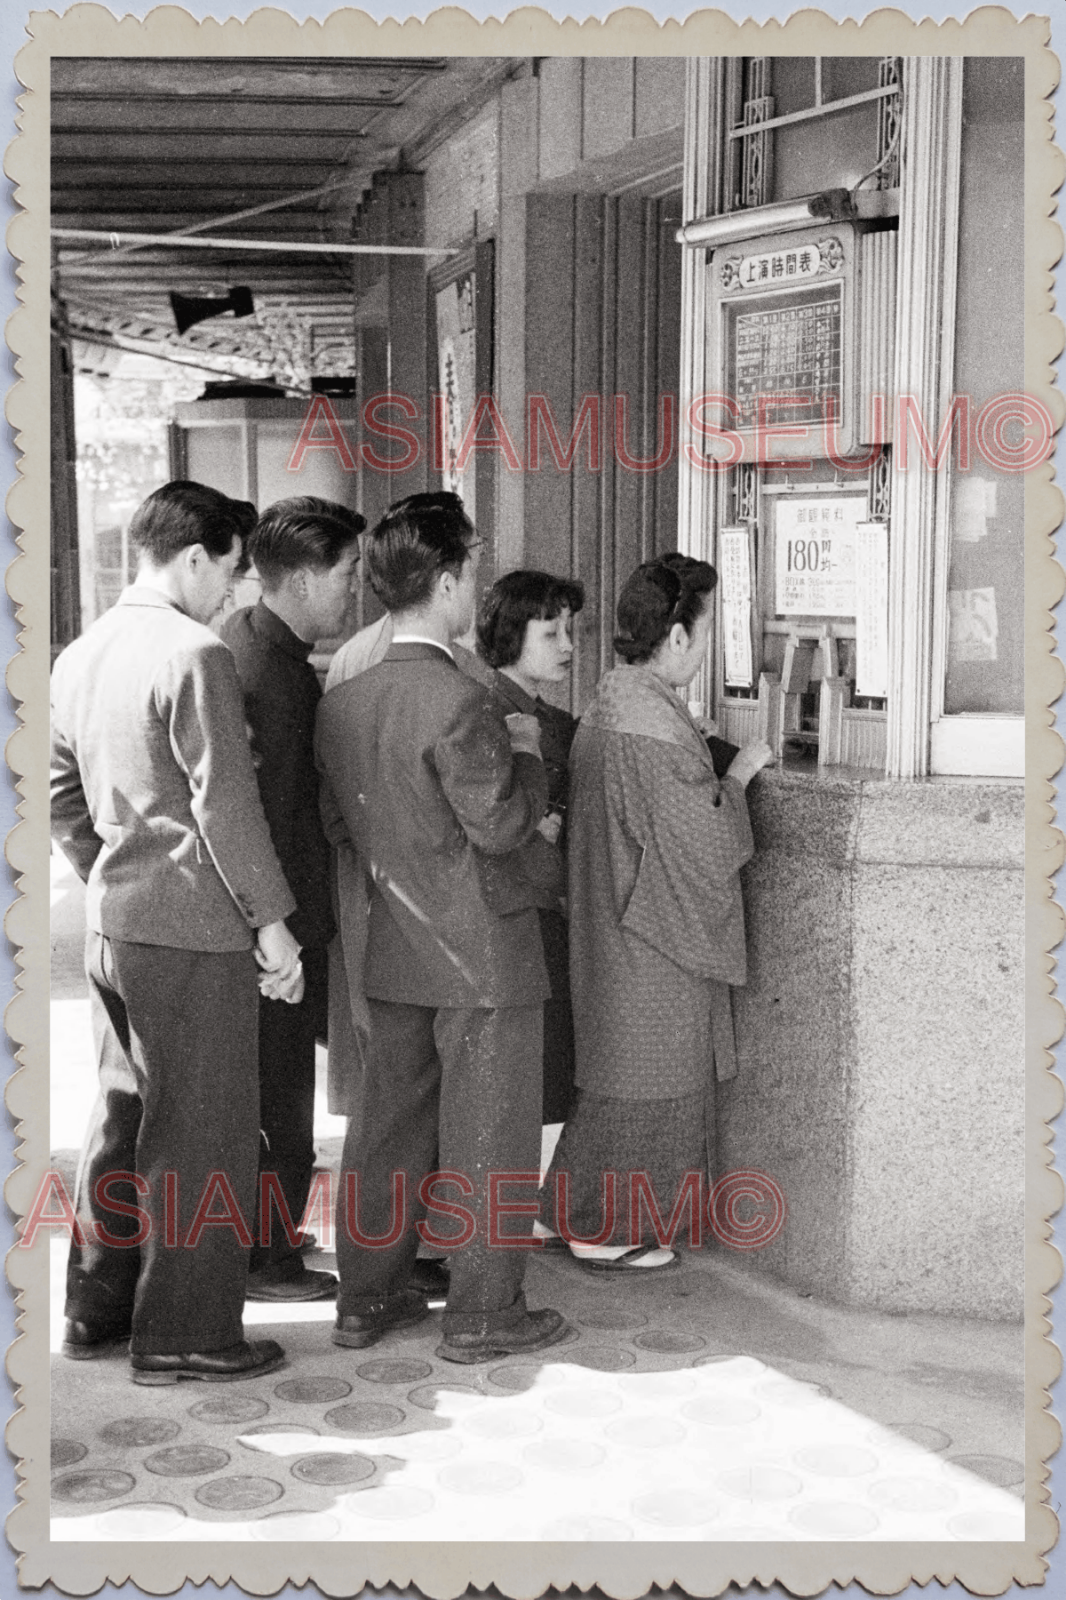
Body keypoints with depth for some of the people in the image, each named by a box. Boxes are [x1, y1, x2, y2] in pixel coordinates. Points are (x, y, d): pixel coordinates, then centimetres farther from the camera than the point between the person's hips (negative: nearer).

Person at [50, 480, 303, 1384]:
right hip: (193, 930, -8)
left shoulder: (81, 656, 10)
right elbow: (225, 804, -18)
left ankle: (98, 1308, 29)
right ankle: (183, 1334, 10)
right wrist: (272, 920, -11)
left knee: (125, 1116, 19)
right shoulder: (195, 657, -16)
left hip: (112, 925, 9)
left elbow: (62, 796, 16)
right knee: (202, 1136, 2)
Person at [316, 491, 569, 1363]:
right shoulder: (458, 702, -21)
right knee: (487, 1137, 5)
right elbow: (502, 825, -18)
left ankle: (366, 1297, 25)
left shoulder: (343, 701, 3)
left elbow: (340, 822, 10)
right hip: (483, 950, -7)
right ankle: (482, 1313, 14)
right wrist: (525, 751, -3)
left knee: (390, 1126, 16)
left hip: (396, 950, 7)